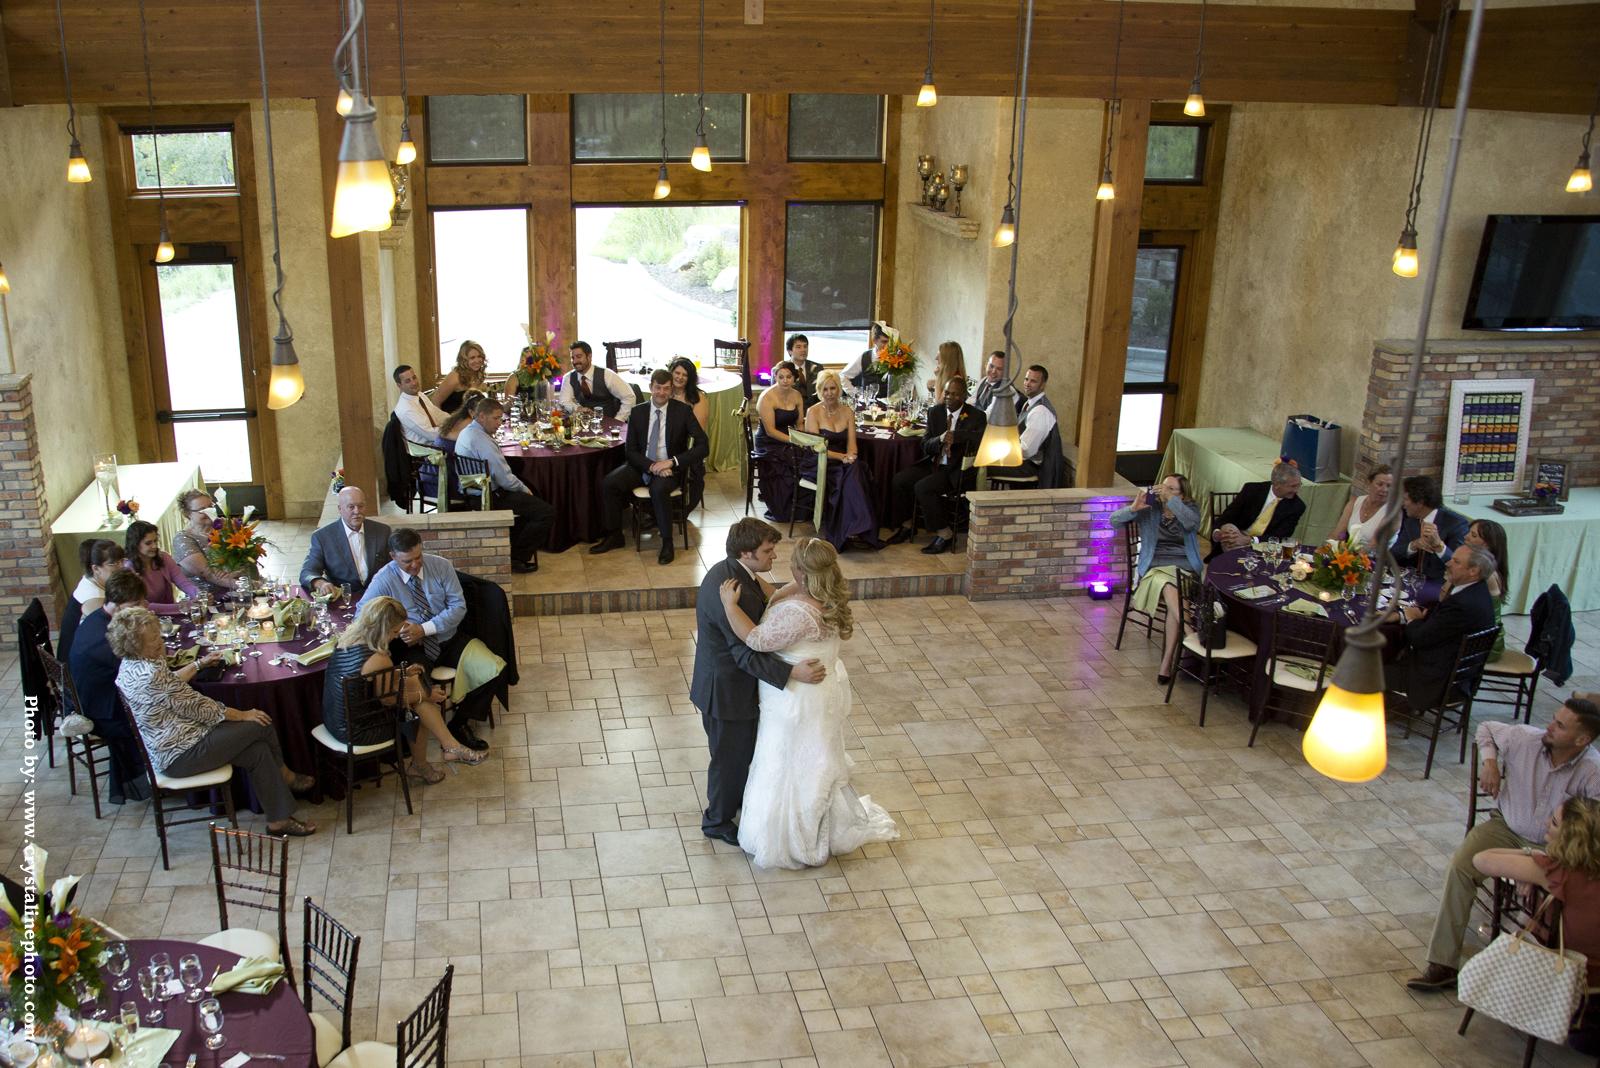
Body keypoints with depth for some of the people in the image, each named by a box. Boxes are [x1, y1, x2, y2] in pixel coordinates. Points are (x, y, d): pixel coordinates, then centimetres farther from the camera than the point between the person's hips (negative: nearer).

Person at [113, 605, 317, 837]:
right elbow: (197, 707, -20)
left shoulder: (130, 664, 3)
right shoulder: (151, 675, -28)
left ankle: (278, 820, 13)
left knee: (257, 751, 4)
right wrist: (243, 715, -8)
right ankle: (284, 775, 16)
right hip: (181, 755, -10)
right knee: (261, 725, -6)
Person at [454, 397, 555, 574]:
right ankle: (516, 558, 0)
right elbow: (505, 479, -24)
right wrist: (524, 489, -5)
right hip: (491, 498, -11)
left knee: (533, 502, 28)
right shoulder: (482, 441, -24)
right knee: (547, 513, -12)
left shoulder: (466, 432, 9)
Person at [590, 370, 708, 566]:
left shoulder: (683, 411, -4)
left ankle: (667, 542, -19)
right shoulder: (637, 412, 4)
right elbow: (630, 450, 2)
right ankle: (614, 536, -2)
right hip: (642, 466, 4)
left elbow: (702, 445, -9)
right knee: (608, 483, -19)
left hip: (670, 468, -3)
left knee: (659, 489, -36)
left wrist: (672, 462, -20)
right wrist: (651, 466, -17)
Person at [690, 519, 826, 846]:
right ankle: (717, 820, 34)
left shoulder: (728, 570, -3)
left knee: (745, 747, 28)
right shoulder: (735, 593, -34)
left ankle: (740, 798, 51)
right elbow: (747, 656, -31)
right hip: (727, 690, -9)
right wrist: (793, 673, -35)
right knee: (729, 757, 12)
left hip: (730, 679, 9)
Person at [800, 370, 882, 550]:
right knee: (847, 476, -33)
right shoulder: (813, 412, -4)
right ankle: (855, 527, -34)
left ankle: (851, 529, -33)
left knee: (855, 471, -31)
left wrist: (850, 456, -19)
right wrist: (841, 457, -22)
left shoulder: (847, 412, 10)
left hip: (843, 463, 4)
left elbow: (851, 443, 5)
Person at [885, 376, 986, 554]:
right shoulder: (935, 412, 9)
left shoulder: (976, 416, -5)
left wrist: (955, 436, -26)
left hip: (957, 469, -6)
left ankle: (945, 534, -14)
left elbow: (981, 438, -23)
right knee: (899, 480, -10)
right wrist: (940, 439, -17)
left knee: (923, 487, -27)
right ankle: (907, 526, 9)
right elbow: (925, 446, 4)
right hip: (933, 464, 6)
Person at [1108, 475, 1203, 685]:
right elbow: (1115, 520, 4)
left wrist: (1171, 499, -18)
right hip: (1156, 567, 0)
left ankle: (1166, 665, -31)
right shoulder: (1150, 508, 12)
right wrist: (1133, 508, -15)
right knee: (1170, 591, -37)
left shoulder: (1190, 508, 13)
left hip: (1185, 567, 0)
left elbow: (1192, 523, -12)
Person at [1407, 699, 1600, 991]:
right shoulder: (1525, 738, -8)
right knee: (1459, 867, -24)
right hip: (1505, 827, 2)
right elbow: (1485, 728, 13)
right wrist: (1489, 762, -3)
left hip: (1551, 847, -2)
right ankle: (1441, 964, -23)